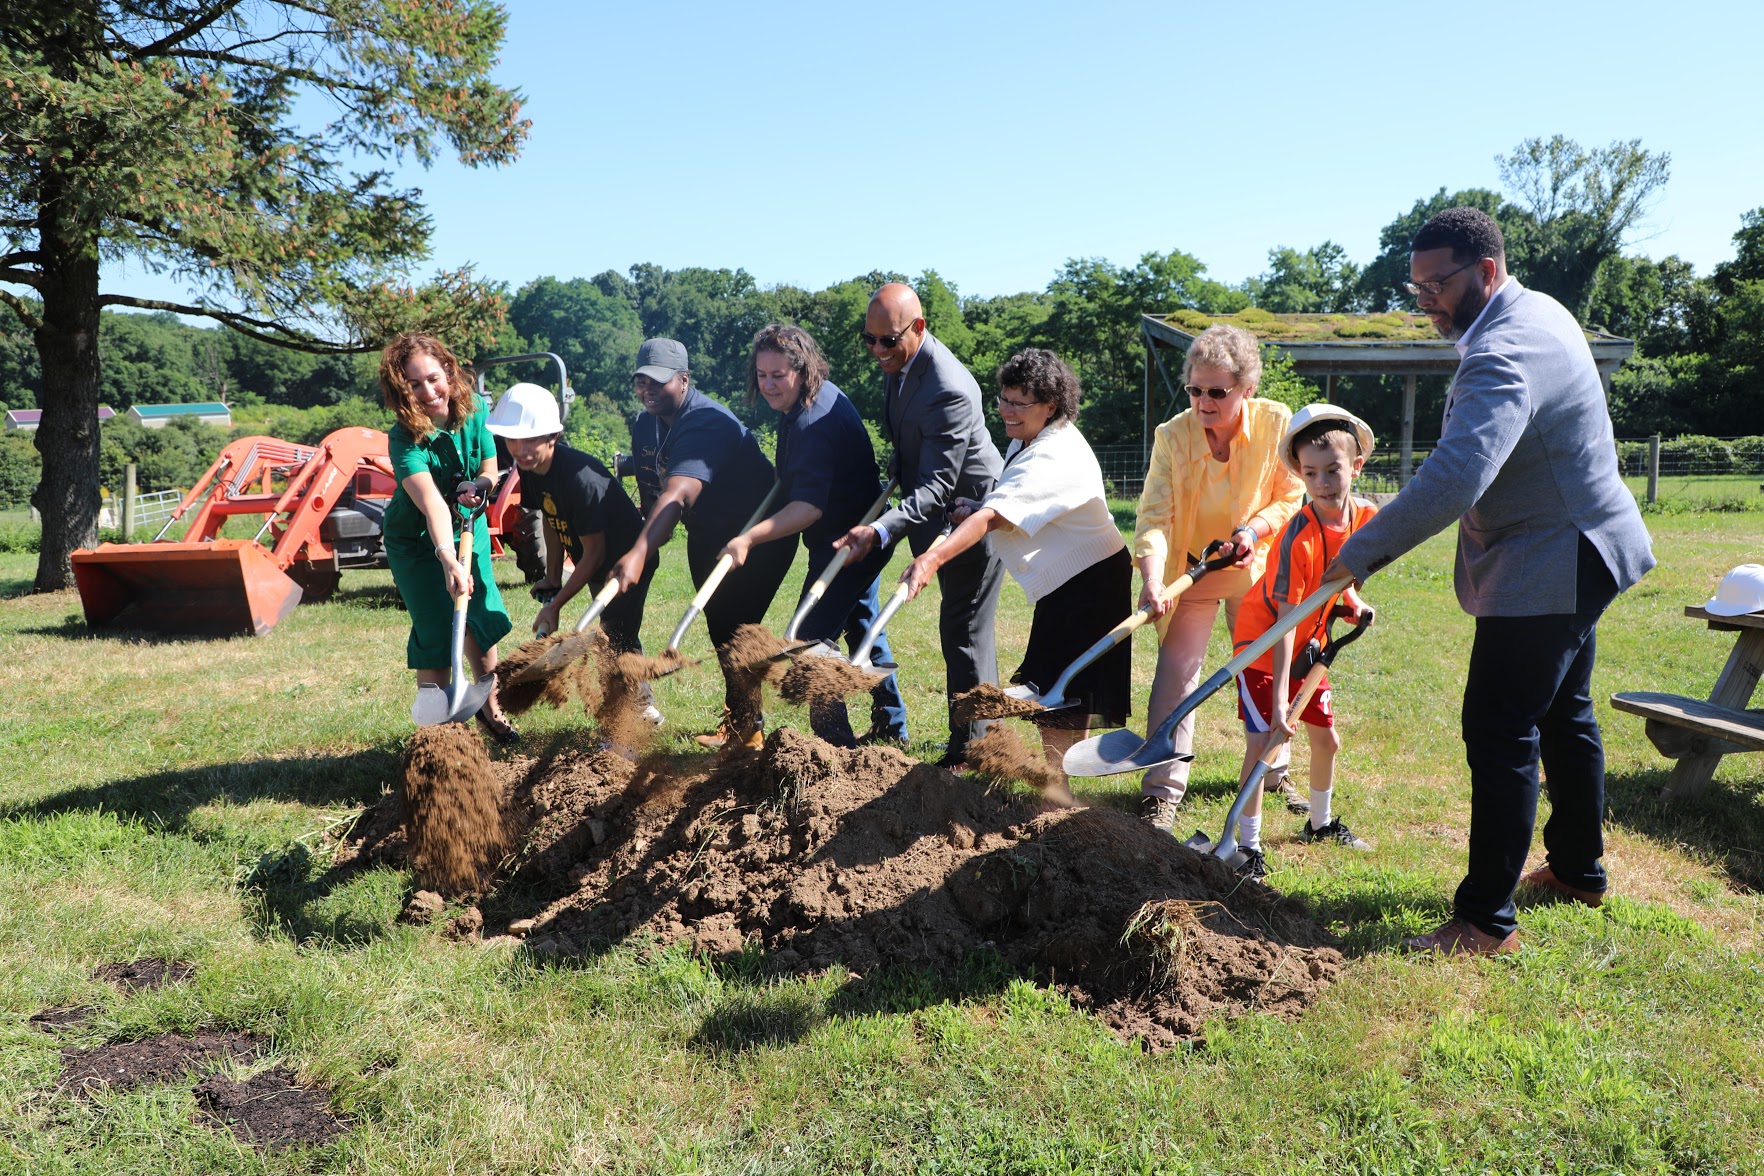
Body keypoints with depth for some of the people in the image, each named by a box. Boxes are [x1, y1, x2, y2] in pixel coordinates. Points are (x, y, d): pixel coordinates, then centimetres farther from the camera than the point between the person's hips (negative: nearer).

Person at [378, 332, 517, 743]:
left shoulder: (474, 410, -16)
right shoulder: (404, 439, -31)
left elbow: (490, 470, -3)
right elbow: (431, 502, -46)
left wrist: (477, 486, -27)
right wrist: (448, 560, -60)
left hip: (469, 529, 4)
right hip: (417, 541, -4)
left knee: (482, 616, 7)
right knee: (437, 632, -9)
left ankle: (489, 707, 27)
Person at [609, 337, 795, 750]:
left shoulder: (706, 423, -31)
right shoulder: (645, 423, -2)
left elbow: (677, 495, -45)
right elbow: (649, 491, 4)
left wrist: (639, 553, -55)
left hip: (757, 533, -9)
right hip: (707, 535, 9)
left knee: (735, 626, -12)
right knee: (718, 624, 13)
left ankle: (745, 729, 3)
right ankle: (737, 717, 28)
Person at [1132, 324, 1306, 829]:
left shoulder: (1278, 423, -17)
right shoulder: (1173, 435, -21)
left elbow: (1291, 498, -6)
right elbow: (1155, 516, -27)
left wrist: (1254, 529, -25)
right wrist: (1153, 580, -42)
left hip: (1255, 568, 2)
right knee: (1175, 676, -10)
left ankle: (1274, 769, 38)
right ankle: (1163, 791, -2)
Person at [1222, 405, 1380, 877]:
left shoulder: (1367, 516, -10)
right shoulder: (1298, 538, -30)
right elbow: (1284, 623, -30)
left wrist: (1351, 601, -3)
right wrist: (1279, 700, -34)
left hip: (1311, 643, 7)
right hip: (1262, 644, -7)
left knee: (1327, 738, 16)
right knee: (1261, 742, -14)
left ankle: (1321, 823, 40)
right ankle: (1249, 847, -2)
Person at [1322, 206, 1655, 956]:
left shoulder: (1505, 353, -26)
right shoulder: (1537, 311, 8)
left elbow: (1454, 478, -39)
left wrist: (1360, 553, -34)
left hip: (1549, 566, -11)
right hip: (1575, 554, 11)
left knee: (1500, 731, -8)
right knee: (1564, 714, 21)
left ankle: (1486, 920, -1)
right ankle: (1578, 870, 37)